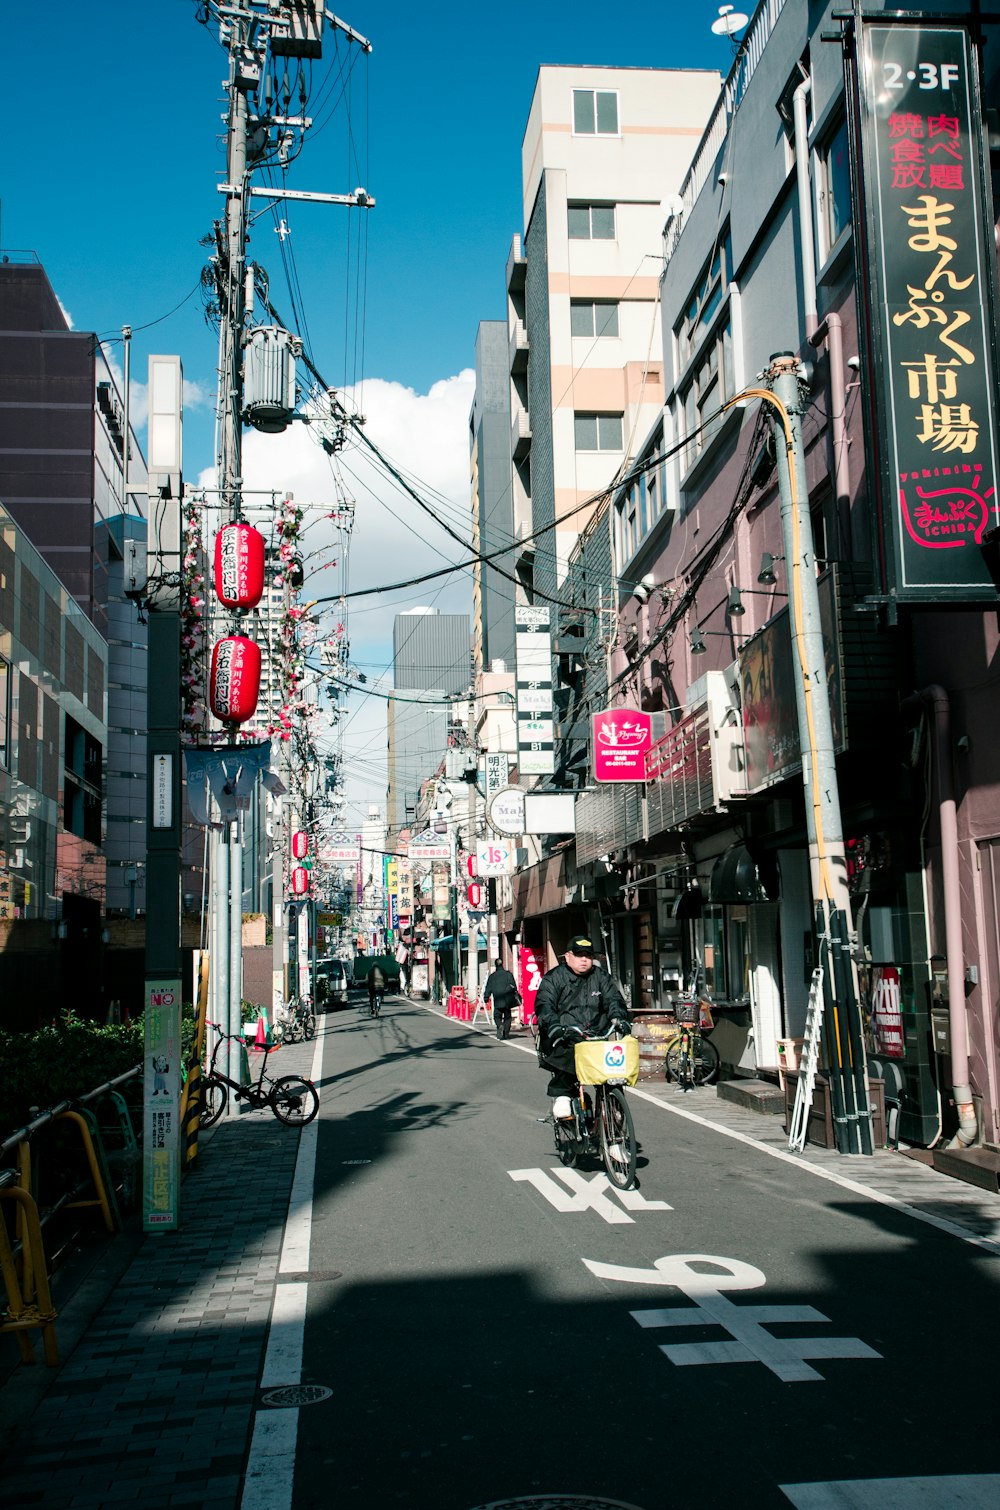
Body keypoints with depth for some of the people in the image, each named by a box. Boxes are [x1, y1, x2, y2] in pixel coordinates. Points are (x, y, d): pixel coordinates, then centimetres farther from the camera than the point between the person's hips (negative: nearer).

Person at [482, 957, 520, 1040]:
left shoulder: (492, 976, 0)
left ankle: (500, 1026, -21)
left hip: (497, 1001, -1)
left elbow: (488, 988, 2)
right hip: (507, 1000, 1)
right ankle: (506, 1033, 8)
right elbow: (514, 986, 2)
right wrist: (516, 995, 14)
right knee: (507, 1017, 11)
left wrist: (486, 998, 11)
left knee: (497, 1016, 9)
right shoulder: (508, 974, 0)